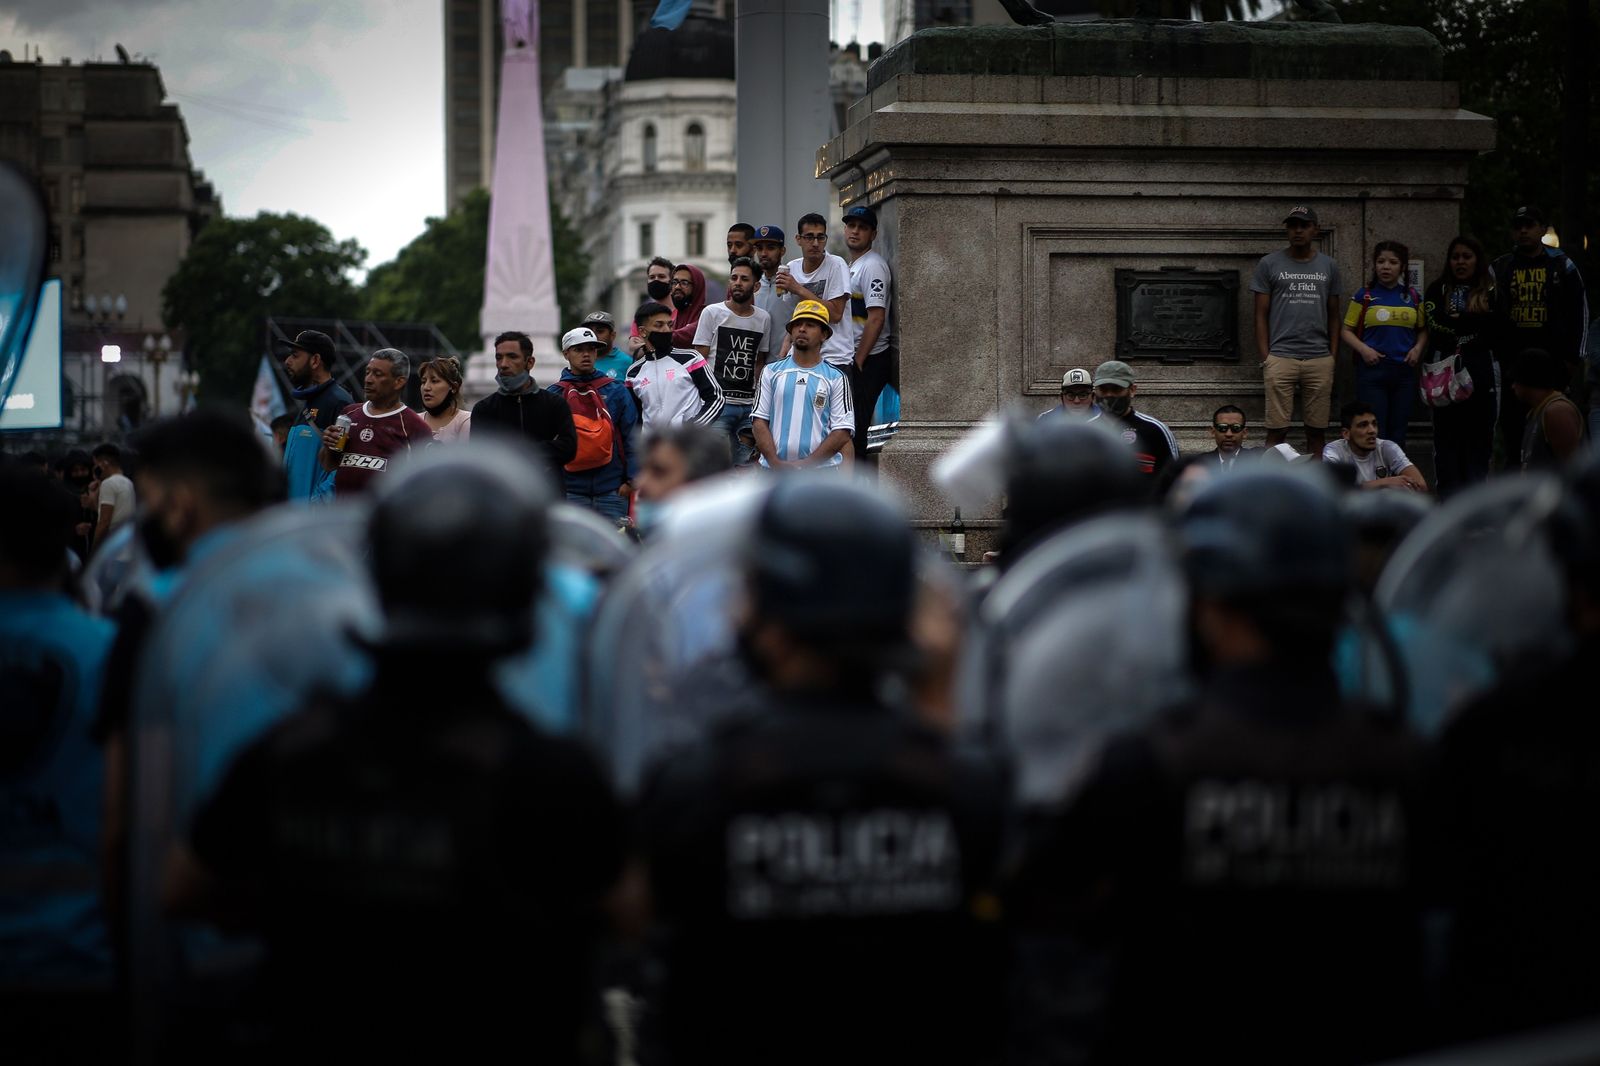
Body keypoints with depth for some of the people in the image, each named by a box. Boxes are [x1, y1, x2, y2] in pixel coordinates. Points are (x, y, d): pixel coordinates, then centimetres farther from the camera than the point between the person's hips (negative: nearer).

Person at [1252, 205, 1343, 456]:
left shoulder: (1328, 266, 12)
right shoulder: (1269, 264, 5)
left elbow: (1333, 316, 14)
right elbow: (1261, 315, 5)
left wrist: (1334, 357, 5)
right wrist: (1265, 357, -4)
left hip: (1320, 359, 2)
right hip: (1281, 357, -2)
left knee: (1317, 430, 4)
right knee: (1277, 429, -4)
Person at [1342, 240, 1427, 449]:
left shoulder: (1413, 297, 9)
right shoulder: (1364, 296, 1)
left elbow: (1423, 330, 18)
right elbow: (1347, 331, 3)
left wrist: (1418, 348, -1)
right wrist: (1363, 349, -13)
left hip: (1404, 371, 3)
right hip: (1372, 369, -3)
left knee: (1398, 434, 8)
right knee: (1374, 433, -7)